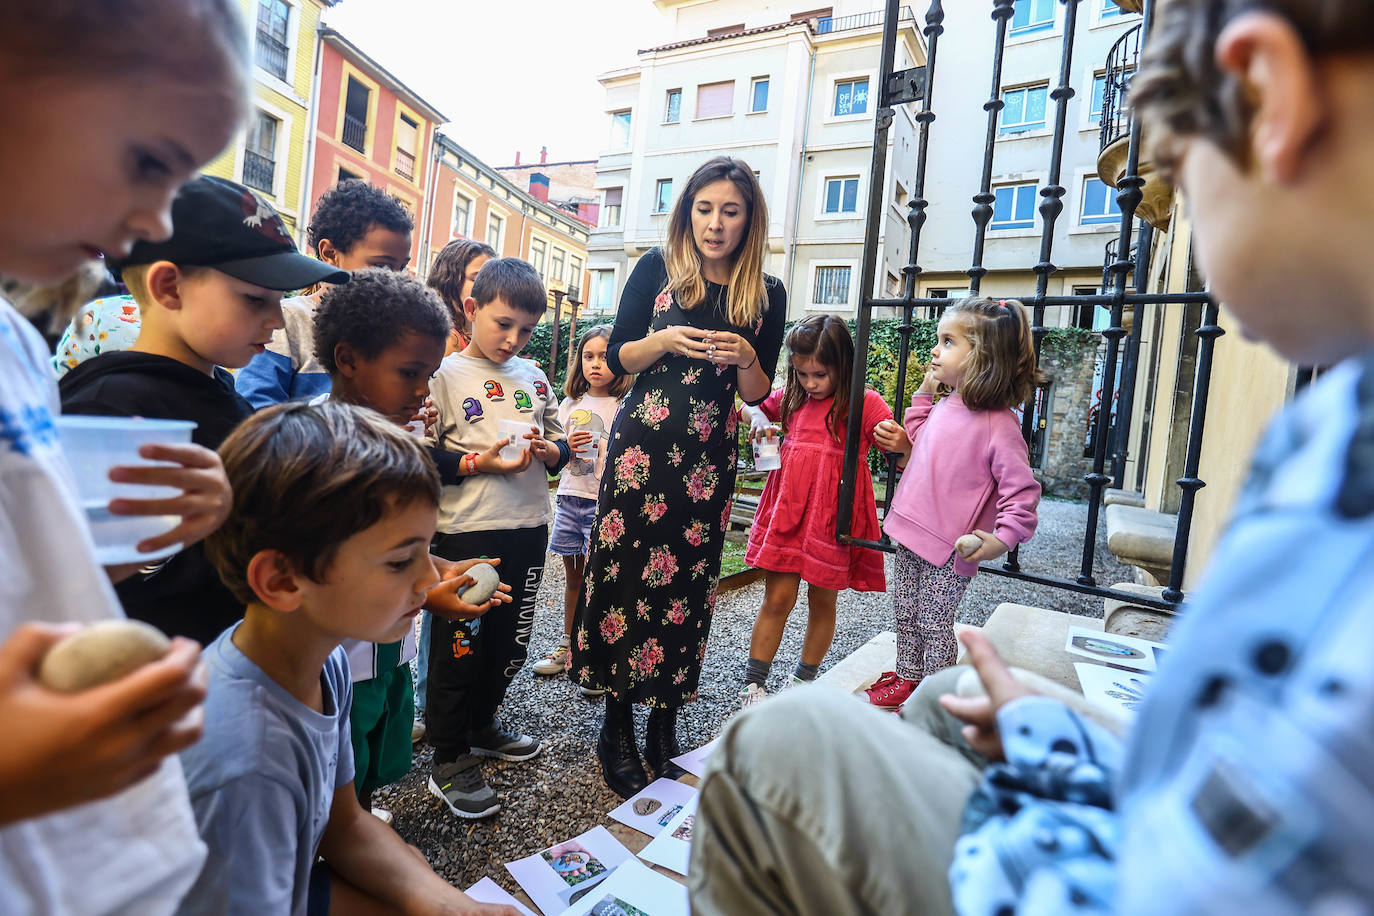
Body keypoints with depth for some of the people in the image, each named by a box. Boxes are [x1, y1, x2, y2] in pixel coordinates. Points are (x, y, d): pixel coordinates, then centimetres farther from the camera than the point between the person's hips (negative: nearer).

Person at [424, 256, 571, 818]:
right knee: (459, 644, 6)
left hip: (528, 527, 6)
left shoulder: (534, 376, 11)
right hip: (467, 532, -5)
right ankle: (449, 761, 23)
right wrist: (480, 464, -18)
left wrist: (548, 448, -8)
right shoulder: (446, 374, -4)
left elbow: (562, 449, 14)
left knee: (510, 641, 18)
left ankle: (481, 723, 41)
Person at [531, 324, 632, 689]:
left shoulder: (624, 406, -4)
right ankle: (567, 646, 31)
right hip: (569, 497, 5)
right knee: (573, 575, 15)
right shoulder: (570, 404, 12)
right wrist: (567, 447, -6)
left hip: (605, 501, -5)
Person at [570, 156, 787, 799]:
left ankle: (664, 729, 22)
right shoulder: (657, 270, 4)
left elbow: (758, 394, 8)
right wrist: (663, 341, -13)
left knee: (687, 584, 4)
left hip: (710, 458, 1)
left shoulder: (766, 294, 7)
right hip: (643, 448, -1)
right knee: (629, 573, 0)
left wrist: (745, 358, -12)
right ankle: (617, 729, 18)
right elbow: (617, 357, 4)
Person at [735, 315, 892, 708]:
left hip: (833, 516, -2)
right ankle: (753, 684, 16)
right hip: (788, 510, 3)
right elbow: (750, 408, 22)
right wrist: (759, 418, -1)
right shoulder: (793, 397, 6)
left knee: (822, 602, 13)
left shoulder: (865, 403, -6)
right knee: (777, 599, 5)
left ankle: (803, 680, 33)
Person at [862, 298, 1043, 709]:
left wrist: (1003, 538, -29)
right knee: (904, 614, 21)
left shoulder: (998, 424, -19)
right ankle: (907, 678, 42)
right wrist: (923, 397, 15)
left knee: (935, 625, 8)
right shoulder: (943, 407, 5)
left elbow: (1022, 489, -18)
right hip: (910, 536, 8)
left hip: (948, 551, -8)